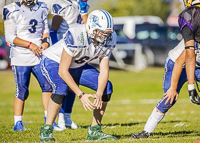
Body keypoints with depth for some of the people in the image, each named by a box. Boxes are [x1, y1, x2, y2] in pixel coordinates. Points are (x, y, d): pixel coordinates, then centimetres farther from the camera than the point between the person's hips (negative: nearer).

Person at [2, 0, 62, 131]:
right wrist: (30, 45, -17)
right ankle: (18, 123, 8)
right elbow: (10, 37, -10)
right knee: (22, 91, -3)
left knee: (47, 85, -3)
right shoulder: (13, 11, -8)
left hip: (39, 56, 5)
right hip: (21, 57, -4)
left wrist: (46, 42, -4)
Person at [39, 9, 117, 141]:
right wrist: (81, 95, -38)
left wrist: (99, 94, -30)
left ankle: (95, 130, 2)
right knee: (62, 87, -35)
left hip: (78, 66, 6)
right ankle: (46, 130, -21)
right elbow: (62, 71, -34)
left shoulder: (109, 39, -19)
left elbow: (104, 71, -13)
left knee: (107, 87, -9)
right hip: (54, 61, -6)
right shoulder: (75, 36, -38)